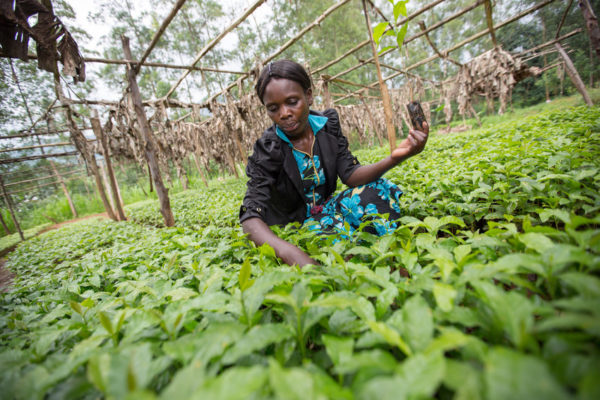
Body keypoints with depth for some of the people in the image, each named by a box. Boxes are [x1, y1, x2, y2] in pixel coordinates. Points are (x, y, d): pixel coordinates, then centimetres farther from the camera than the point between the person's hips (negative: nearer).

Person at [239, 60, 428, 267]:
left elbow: (350, 174, -13)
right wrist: (291, 254, -50)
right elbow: (251, 217, -29)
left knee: (376, 189, -22)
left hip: (325, 208, 4)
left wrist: (393, 159, -34)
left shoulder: (327, 125, -6)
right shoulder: (268, 149, -19)